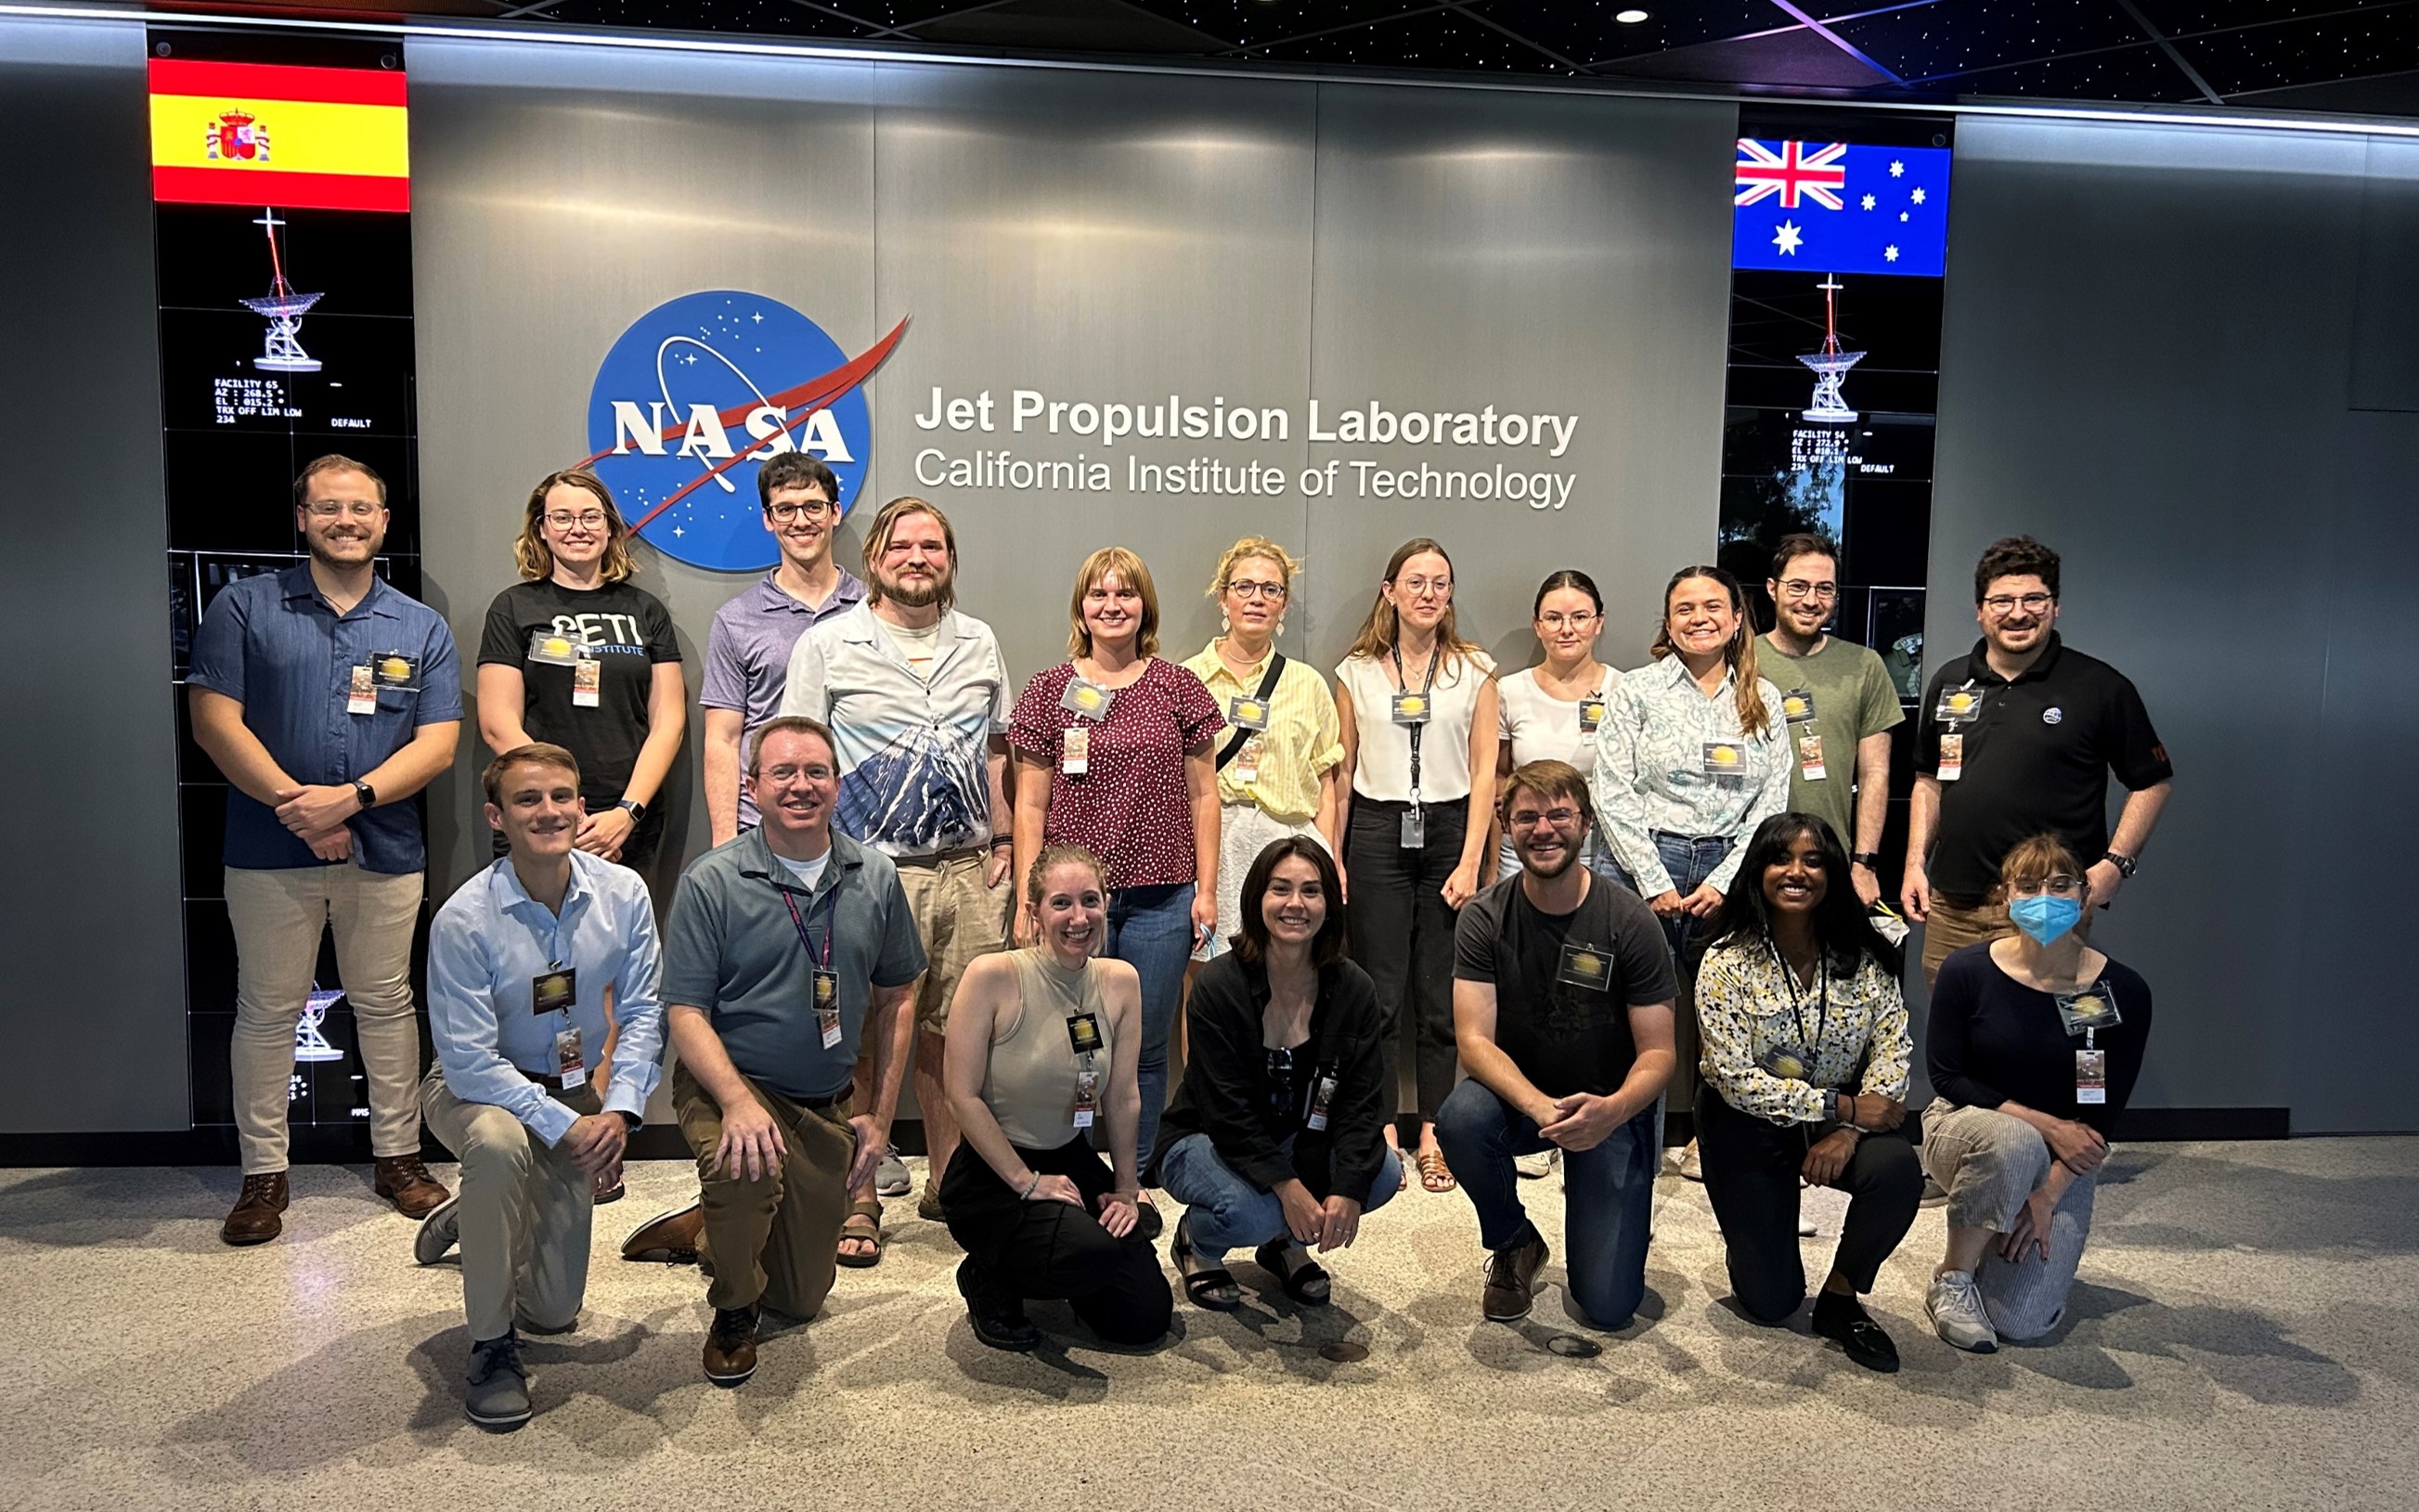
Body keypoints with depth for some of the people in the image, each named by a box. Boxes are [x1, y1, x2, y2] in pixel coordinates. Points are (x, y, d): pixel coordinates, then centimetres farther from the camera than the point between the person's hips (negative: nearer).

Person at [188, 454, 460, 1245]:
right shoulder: (244, 607, 3)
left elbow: (438, 743, -1)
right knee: (267, 1010, 7)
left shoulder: (422, 628, 7)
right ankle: (263, 1173, 19)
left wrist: (351, 796, -15)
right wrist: (298, 805, -14)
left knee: (386, 1004, 10)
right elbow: (214, 719, -5)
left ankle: (398, 1157, 23)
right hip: (269, 850, -1)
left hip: (385, 850, 1)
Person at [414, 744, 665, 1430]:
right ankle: (491, 1347, -20)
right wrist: (563, 1125, -29)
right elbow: (471, 1064, -25)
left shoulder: (623, 893, -16)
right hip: (473, 1088, -3)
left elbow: (642, 1013, -12)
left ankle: (470, 1217, 42)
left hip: (574, 1091, 4)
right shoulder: (464, 920, -25)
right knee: (499, 1143, -42)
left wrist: (618, 1110, -25)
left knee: (554, 1311, 7)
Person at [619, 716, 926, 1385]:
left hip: (829, 1104, 4)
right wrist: (739, 1101, -31)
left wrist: (881, 1114, 3)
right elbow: (685, 1012, -15)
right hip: (729, 1084, -4)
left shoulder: (876, 877, -3)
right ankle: (733, 1310, -6)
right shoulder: (711, 881, -13)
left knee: (803, 1298, 13)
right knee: (747, 1170, -38)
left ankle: (698, 1231, 44)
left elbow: (894, 999, 6)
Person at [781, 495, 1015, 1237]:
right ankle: (856, 1200, 9)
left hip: (968, 869, 4)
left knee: (955, 1034, 9)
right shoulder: (828, 644, 1)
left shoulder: (979, 644, 14)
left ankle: (948, 1180, 24)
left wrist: (1002, 844, 11)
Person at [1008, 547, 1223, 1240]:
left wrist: (1206, 889, 3)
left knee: (1146, 1045, 7)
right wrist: (1028, 897, -1)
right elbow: (1030, 805, 5)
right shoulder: (1051, 690, 4)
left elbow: (1202, 795, 8)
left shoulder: (1178, 688, 6)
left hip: (1160, 897, 1)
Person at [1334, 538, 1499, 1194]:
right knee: (1380, 988, 2)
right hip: (1377, 832, 0)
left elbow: (1483, 772, 2)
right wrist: (1330, 859, 2)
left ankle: (1433, 1134, 14)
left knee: (1442, 992, 3)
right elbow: (1341, 771, 8)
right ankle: (1383, 1130, 13)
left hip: (1448, 828, 0)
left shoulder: (1474, 669, 6)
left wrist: (1470, 861, -6)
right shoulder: (1357, 672, 7)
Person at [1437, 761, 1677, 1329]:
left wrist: (1612, 1110, -35)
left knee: (1608, 1306, -10)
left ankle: (1589, 1193, 25)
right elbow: (1474, 1039, -19)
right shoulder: (1484, 919, -12)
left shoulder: (1630, 923, -15)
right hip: (1517, 1095, 1)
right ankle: (1514, 1244, -3)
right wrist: (1541, 1107, -38)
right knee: (1460, 1119, -35)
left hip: (1609, 1106, -1)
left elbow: (1658, 1052, -13)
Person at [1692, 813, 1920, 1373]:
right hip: (1748, 1127, -2)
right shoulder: (1726, 962, -16)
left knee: (1897, 1170, -32)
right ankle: (1755, 1235, 35)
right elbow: (1736, 1079, -19)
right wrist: (1843, 1106, -22)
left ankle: (1840, 1296, -4)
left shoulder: (1865, 956, -6)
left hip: (1843, 1118, 3)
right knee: (1770, 1302, -3)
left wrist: (1847, 1132, -22)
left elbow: (1893, 1048, -8)